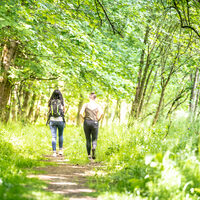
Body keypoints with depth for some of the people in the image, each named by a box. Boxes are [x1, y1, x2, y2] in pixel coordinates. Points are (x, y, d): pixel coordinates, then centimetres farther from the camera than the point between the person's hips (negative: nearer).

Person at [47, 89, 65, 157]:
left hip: (52, 120, 1)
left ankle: (54, 152, -7)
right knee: (60, 135, 19)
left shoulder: (50, 102, 2)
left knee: (54, 137, -1)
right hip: (60, 120, -1)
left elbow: (49, 111, 10)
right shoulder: (61, 102, -2)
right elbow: (63, 111, 8)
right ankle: (60, 150, 16)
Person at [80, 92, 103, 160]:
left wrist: (84, 118, 3)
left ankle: (89, 155, 10)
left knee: (88, 140, 11)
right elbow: (101, 113, -14)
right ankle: (94, 148, -26)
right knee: (94, 139, 7)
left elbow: (81, 113, -12)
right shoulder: (97, 105, 1)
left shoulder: (85, 105, 0)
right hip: (94, 123, 0)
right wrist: (98, 119, 0)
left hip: (87, 122, 0)